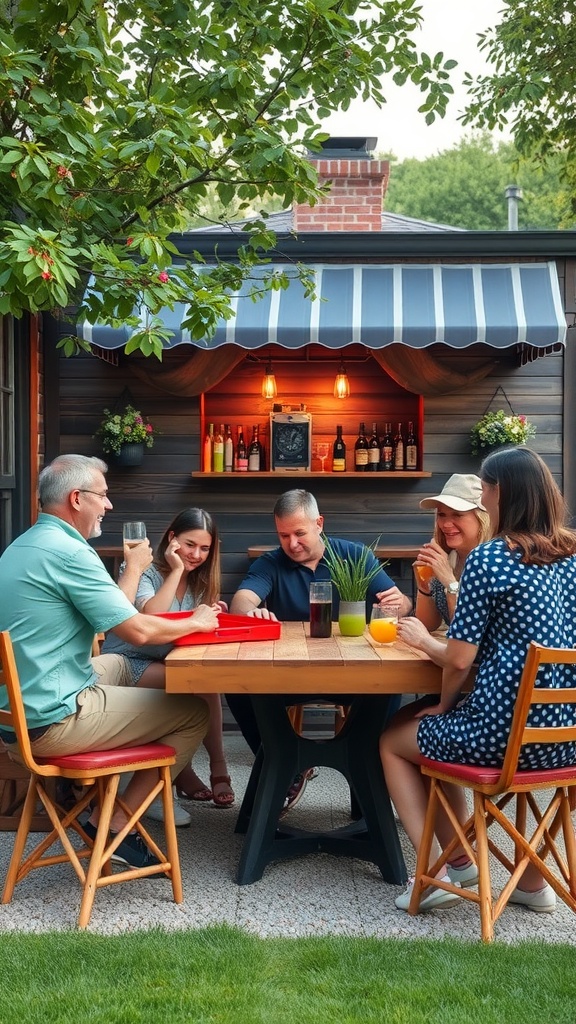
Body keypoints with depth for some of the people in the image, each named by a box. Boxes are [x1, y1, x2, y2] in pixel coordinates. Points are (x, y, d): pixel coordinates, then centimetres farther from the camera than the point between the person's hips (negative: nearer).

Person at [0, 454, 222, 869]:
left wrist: (133, 569, 21)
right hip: (51, 722, -10)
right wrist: (195, 623, -1)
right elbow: (138, 630, -18)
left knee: (119, 664, 33)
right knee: (194, 711, -1)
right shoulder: (67, 551, -18)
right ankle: (116, 822, 5)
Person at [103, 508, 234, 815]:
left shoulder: (200, 581, 9)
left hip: (165, 663, 6)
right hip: (127, 662, -6)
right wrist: (176, 571, -23)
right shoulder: (145, 572, -11)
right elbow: (150, 617, -29)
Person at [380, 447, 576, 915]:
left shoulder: (488, 558, -14)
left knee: (393, 741, 20)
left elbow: (460, 659, -13)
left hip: (504, 732, -7)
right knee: (434, 732, 32)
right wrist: (451, 579, 19)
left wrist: (443, 706, 7)